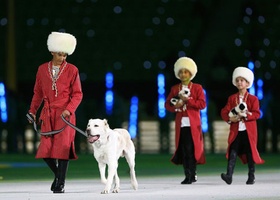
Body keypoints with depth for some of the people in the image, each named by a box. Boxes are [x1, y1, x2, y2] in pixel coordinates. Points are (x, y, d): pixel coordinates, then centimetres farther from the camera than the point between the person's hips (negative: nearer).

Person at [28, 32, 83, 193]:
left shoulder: (72, 70, -1)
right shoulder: (42, 69, 8)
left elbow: (77, 94, 0)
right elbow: (38, 92, 16)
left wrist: (69, 109, -14)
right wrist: (32, 110, 11)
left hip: (65, 114, -3)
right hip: (48, 114, 3)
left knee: (63, 147, -7)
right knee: (45, 149, -4)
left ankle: (61, 184, 2)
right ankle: (58, 174, 21)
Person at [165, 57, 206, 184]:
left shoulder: (197, 88, 5)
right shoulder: (174, 89, 14)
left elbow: (202, 104, -5)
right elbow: (167, 104, 12)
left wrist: (187, 100, -13)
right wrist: (175, 106, -9)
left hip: (193, 124, -3)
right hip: (180, 124, 3)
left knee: (190, 149, -8)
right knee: (183, 150, -1)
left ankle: (191, 176, -4)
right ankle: (190, 175, 5)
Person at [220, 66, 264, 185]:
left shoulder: (253, 99, 4)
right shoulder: (232, 98, 12)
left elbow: (256, 113, -5)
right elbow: (224, 112, 6)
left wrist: (246, 115, -19)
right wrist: (229, 118, -14)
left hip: (249, 131, -1)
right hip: (235, 131, 1)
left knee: (250, 153, 4)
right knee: (232, 153, -10)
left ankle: (251, 177, 12)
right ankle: (229, 176, -18)